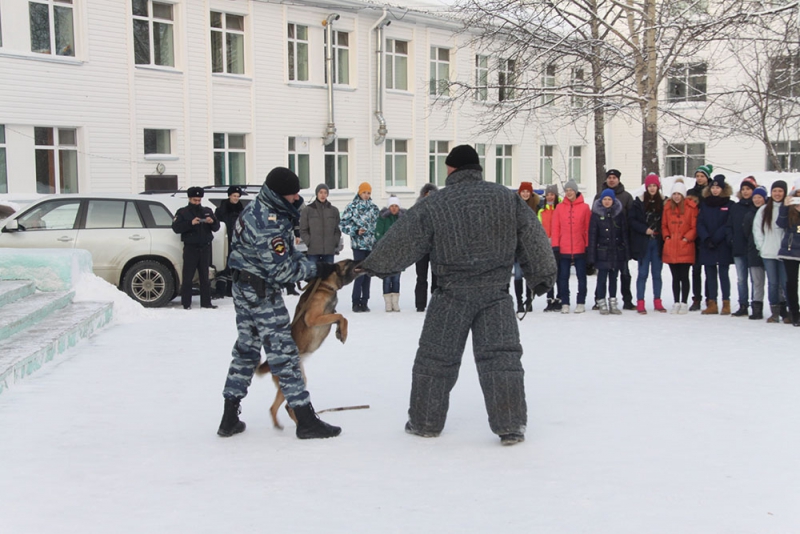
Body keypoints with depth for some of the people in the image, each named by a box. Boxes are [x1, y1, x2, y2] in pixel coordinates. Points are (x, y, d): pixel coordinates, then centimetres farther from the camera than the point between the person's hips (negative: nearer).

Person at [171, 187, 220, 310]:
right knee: (187, 277, -6)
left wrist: (212, 222, -9)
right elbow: (176, 228, -8)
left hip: (205, 248, 4)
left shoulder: (207, 211, 15)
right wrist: (190, 223, -21)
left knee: (205, 276, 6)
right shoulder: (182, 212, 4)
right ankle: (186, 303, -4)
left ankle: (206, 302, 9)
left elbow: (216, 227, 14)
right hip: (190, 248, -3)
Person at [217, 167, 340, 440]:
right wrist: (316, 268, -12)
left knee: (246, 349, 15)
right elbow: (281, 271, -22)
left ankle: (230, 418, 20)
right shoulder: (269, 224, -26)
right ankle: (306, 421, 2)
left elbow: (284, 253, 14)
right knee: (282, 352, -5)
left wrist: (306, 262, 1)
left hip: (244, 287, 10)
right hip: (262, 292, -10)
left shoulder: (259, 207, 5)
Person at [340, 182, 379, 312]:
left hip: (371, 245, 4)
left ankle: (364, 302, 14)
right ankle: (356, 302, 1)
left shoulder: (374, 207, 10)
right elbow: (343, 224, -3)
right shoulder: (352, 207, -2)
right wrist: (356, 231, -14)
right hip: (358, 244, -4)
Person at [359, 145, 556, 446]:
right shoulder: (508, 199, 2)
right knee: (501, 357, 4)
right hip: (496, 294, 1)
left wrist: (374, 265, 15)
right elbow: (533, 241, 6)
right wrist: (542, 276, 18)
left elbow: (402, 241, 0)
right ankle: (510, 425, 0)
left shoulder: (433, 206, -5)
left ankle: (425, 422, 20)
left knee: (436, 358, 11)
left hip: (452, 294, -1)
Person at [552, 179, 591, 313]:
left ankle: (581, 303, 14)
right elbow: (555, 228, 3)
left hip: (580, 249, -1)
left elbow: (588, 228, 1)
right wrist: (555, 246, -2)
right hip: (563, 249, 1)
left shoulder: (584, 207, 0)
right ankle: (564, 303, 10)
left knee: (581, 276, 7)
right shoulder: (560, 207, 3)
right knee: (563, 277, 4)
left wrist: (588, 246, -3)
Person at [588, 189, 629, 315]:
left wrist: (625, 252, 1)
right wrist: (591, 255, -7)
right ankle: (602, 303, 6)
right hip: (602, 252, -2)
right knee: (602, 278, -1)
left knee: (613, 278, 10)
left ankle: (613, 303, 17)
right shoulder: (596, 214, -1)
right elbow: (592, 235, -2)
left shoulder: (619, 214, 5)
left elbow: (624, 233, 6)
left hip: (617, 252, 2)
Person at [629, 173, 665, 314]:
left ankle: (657, 302, 17)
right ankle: (640, 303, 4)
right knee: (643, 273, 1)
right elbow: (631, 219, -4)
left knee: (657, 273, 9)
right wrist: (645, 230, -12)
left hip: (657, 243, 2)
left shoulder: (663, 202, 2)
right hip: (643, 243, -2)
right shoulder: (639, 202, -1)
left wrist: (661, 233, -7)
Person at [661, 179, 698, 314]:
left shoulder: (691, 207, -4)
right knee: (675, 277, 10)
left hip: (685, 248, -4)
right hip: (670, 248, 4)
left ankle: (684, 303, 8)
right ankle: (676, 303, 16)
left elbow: (695, 226, -3)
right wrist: (666, 236, 2)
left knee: (684, 277, 1)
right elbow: (664, 225, 16)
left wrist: (687, 238, -11)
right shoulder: (668, 207, 9)